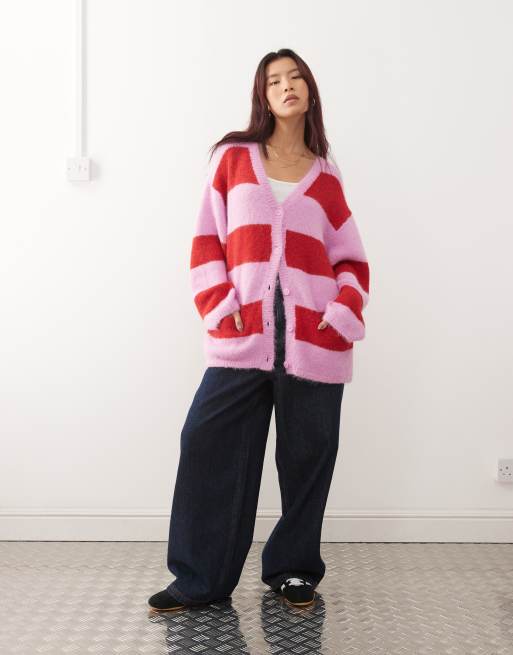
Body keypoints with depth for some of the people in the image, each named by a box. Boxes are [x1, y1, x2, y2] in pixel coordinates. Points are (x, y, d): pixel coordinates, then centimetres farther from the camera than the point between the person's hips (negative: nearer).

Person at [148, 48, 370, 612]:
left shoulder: (325, 177, 12)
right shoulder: (234, 158, 10)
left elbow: (351, 260, 12)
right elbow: (207, 240, 6)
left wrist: (342, 316, -4)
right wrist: (219, 306, -6)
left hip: (314, 343, 1)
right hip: (241, 338, -1)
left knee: (307, 459, 6)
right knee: (209, 449, -4)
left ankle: (293, 570, 22)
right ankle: (199, 578, 8)